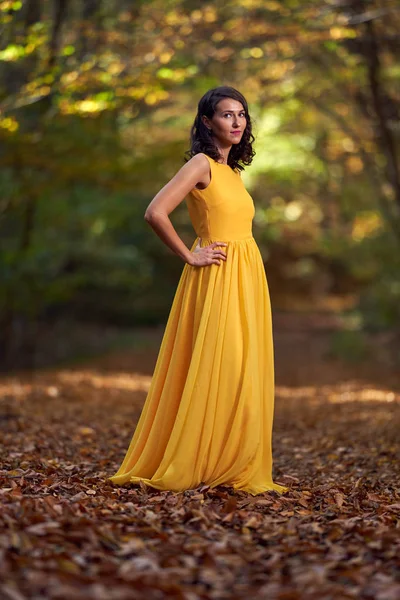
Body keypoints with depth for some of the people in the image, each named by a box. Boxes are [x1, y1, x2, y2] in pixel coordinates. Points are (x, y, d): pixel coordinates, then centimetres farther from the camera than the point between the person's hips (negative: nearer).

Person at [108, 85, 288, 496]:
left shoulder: (233, 171, 17)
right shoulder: (201, 163, -8)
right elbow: (156, 213, -20)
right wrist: (189, 256, -11)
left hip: (247, 280, 8)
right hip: (217, 280, -8)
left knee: (244, 373, 7)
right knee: (215, 370, -8)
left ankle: (237, 469, 14)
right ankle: (189, 467, 3)